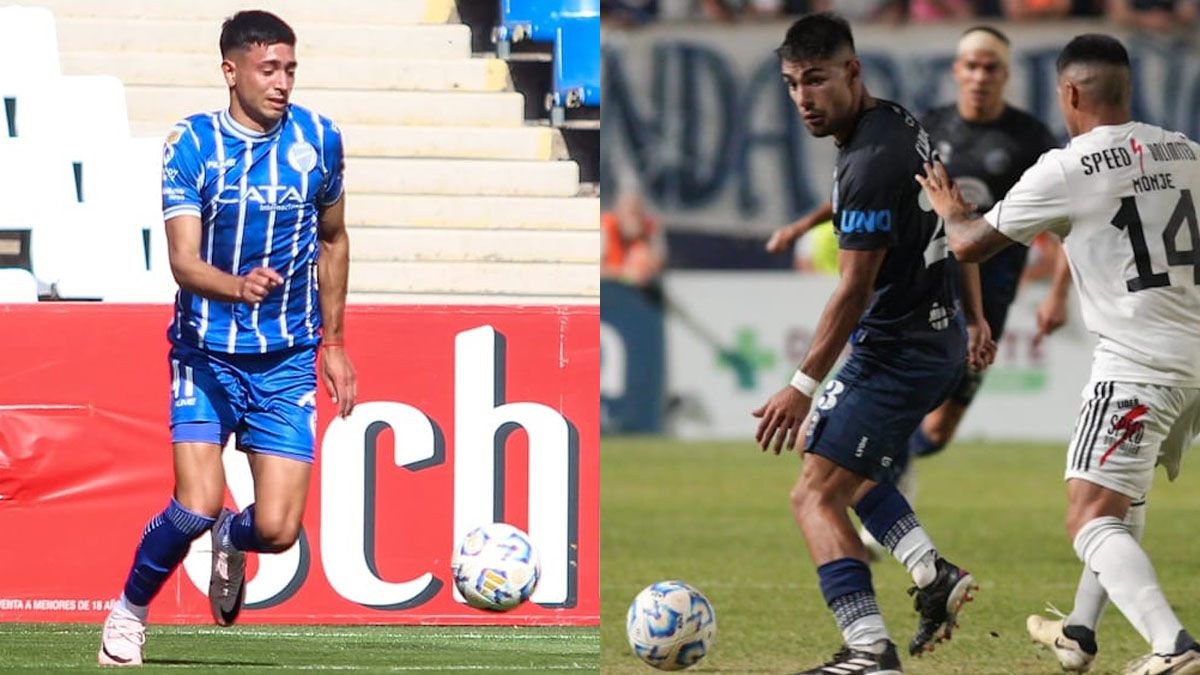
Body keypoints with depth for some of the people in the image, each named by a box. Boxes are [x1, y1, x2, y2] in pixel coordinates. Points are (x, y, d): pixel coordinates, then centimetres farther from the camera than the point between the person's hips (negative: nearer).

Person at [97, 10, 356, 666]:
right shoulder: (191, 145, -9)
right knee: (196, 507, -19)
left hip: (289, 359, 2)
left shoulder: (318, 140, 0)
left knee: (277, 529, -8)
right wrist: (239, 287, -38)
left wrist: (333, 342, 17)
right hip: (206, 351, -2)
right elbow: (184, 262, -17)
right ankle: (129, 611, 9)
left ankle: (230, 540, 30)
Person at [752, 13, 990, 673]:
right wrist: (974, 319, 28)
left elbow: (854, 290, -23)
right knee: (844, 469, 27)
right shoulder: (903, 125, 7)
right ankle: (934, 574, 16)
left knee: (815, 494, -12)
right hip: (939, 335, 11)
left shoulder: (870, 162, -24)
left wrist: (803, 386, -19)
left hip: (896, 353, -11)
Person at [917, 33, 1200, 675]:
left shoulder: (1066, 170, -10)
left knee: (1091, 519, -9)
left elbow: (971, 243, -4)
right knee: (1123, 492, 27)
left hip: (1138, 366, -8)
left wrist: (951, 209, 19)